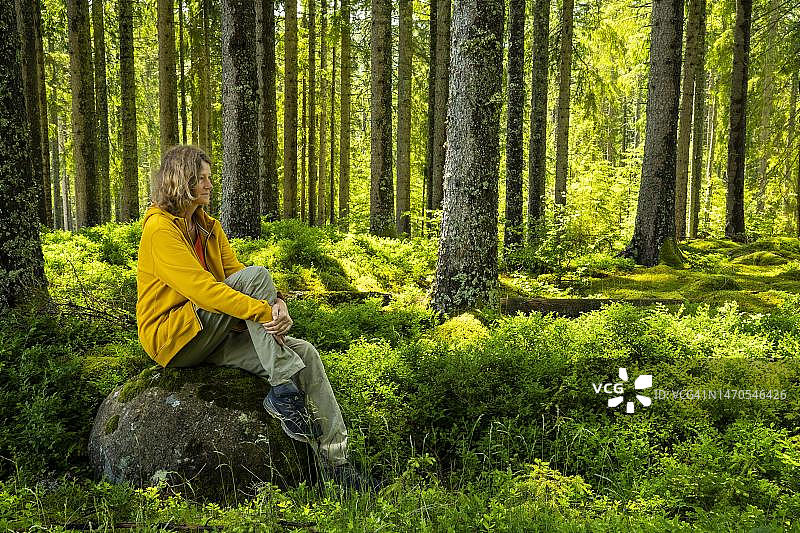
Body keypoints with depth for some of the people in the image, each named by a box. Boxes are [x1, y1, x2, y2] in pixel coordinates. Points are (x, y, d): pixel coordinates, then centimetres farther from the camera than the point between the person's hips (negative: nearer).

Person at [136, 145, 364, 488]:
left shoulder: (209, 228, 14)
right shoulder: (160, 227, -14)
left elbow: (234, 273, 4)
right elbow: (200, 287, -26)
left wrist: (276, 303, -18)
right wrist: (264, 311, -31)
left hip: (212, 337, 8)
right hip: (172, 337, -8)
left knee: (304, 353, -11)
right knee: (255, 276, -26)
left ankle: (336, 459, -7)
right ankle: (282, 391, -23)